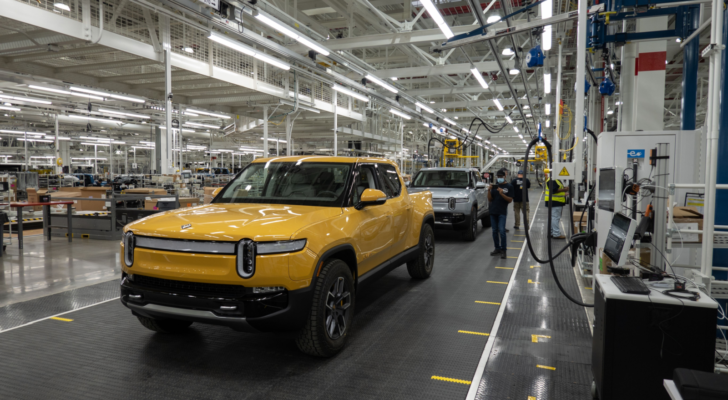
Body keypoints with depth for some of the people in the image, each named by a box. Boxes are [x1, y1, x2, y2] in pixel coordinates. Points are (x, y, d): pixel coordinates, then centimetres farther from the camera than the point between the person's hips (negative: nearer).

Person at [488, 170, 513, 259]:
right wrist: (489, 191, -5)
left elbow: (510, 200, -5)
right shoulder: (494, 186, 14)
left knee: (502, 231, -12)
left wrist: (502, 194, -19)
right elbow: (490, 200, 11)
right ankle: (497, 248, 16)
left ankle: (503, 250, -7)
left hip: (502, 212, -5)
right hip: (493, 211, 5)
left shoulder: (509, 186, 2)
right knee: (495, 231, 7)